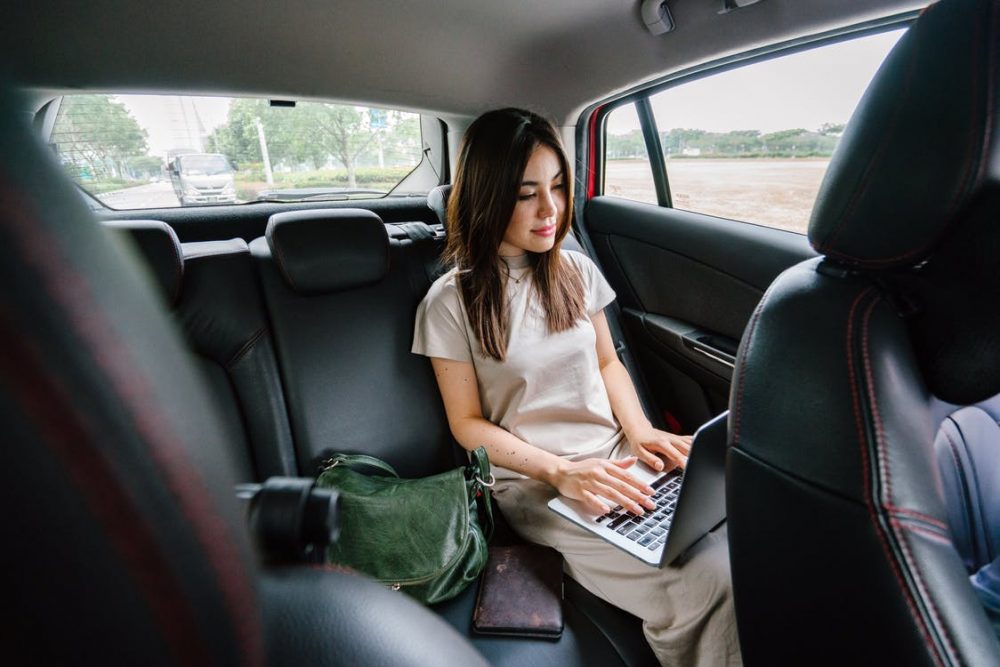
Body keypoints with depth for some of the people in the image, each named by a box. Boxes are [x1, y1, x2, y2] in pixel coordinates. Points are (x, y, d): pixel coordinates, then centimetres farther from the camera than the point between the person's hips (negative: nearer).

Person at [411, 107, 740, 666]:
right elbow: (468, 423, -4)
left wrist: (641, 430, -4)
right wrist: (560, 471, -18)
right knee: (709, 580, -23)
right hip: (532, 481, -4)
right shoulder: (451, 301, -7)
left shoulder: (576, 270, 6)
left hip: (615, 458, 5)